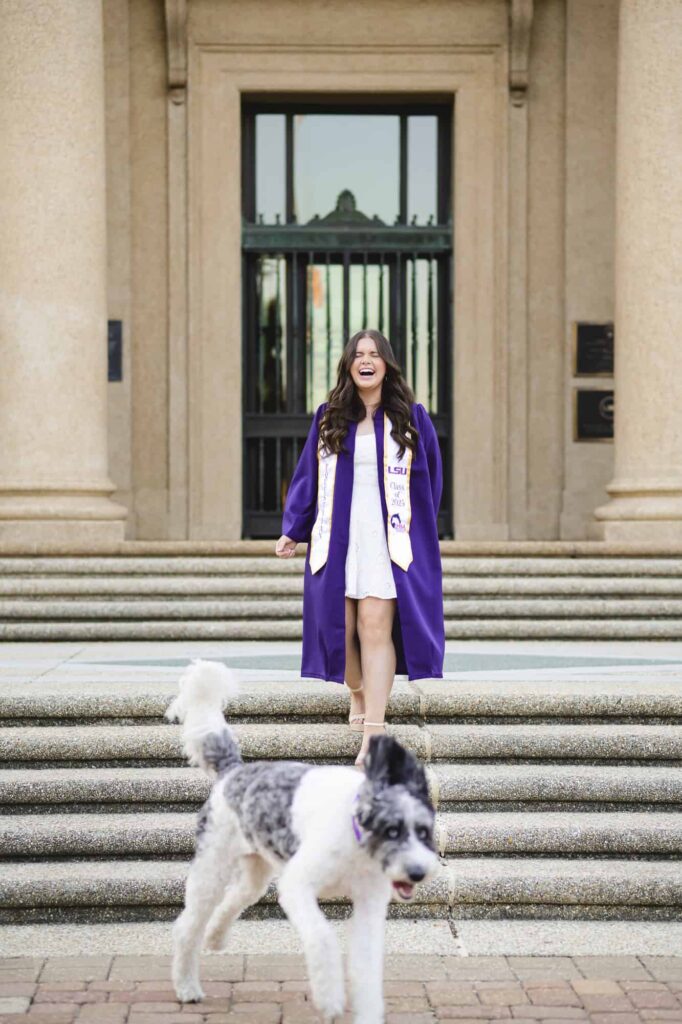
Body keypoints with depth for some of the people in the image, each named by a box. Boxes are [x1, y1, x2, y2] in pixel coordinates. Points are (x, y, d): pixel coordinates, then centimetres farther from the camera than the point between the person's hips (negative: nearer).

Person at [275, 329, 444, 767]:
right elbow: (307, 477, 9)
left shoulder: (411, 417, 5)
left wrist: (418, 536, 7)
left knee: (375, 628, -14)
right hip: (337, 540, 3)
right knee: (340, 629, 2)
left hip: (387, 540, -2)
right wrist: (293, 531, 1)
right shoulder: (329, 418, 9)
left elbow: (430, 480, 10)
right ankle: (358, 697, 29)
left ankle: (373, 731, -17)